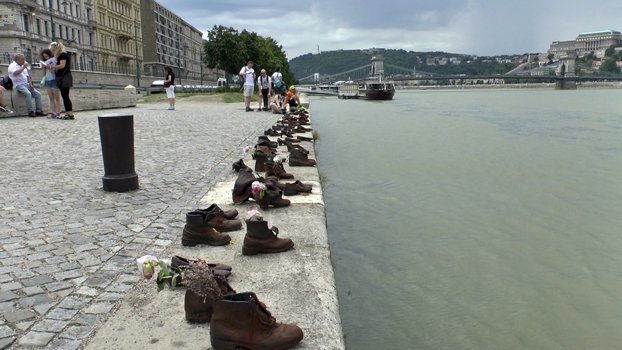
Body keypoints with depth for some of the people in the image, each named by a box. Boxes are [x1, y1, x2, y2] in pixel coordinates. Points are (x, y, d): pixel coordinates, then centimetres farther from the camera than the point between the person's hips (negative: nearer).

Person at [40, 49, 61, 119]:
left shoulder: (54, 60, -1)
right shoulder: (45, 62, 16)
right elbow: (44, 74, 17)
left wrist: (49, 67, -16)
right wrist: (44, 68, 0)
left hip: (54, 80, -7)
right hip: (47, 81, 7)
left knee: (57, 98, -5)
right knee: (51, 98, 3)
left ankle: (58, 113, -7)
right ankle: (53, 113, 1)